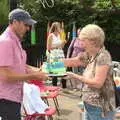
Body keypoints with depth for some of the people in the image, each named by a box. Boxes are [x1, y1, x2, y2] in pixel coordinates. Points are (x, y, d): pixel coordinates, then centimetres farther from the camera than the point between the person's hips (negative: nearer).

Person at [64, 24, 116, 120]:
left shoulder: (103, 56, -20)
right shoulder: (88, 55, 4)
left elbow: (98, 83, -24)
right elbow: (71, 62, 14)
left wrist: (76, 77, -14)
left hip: (100, 108, -7)